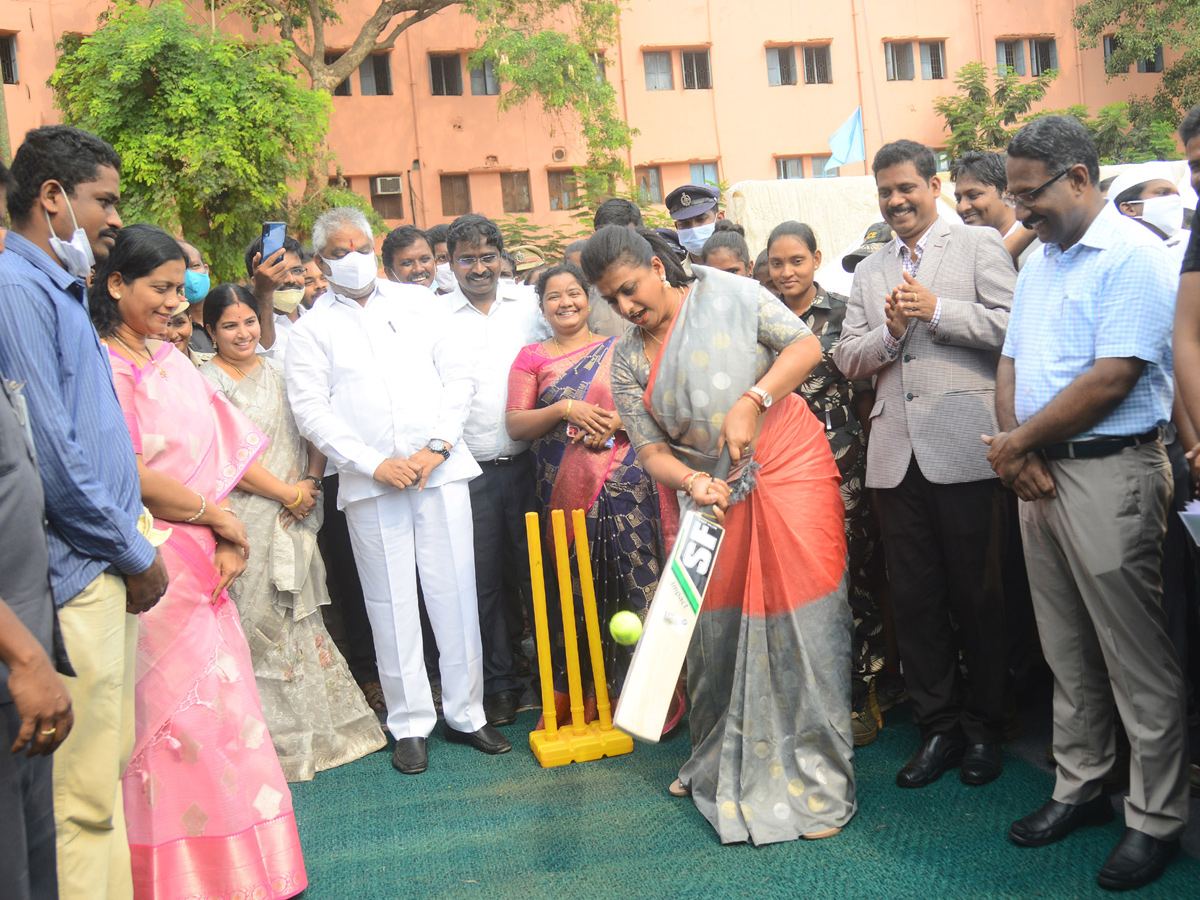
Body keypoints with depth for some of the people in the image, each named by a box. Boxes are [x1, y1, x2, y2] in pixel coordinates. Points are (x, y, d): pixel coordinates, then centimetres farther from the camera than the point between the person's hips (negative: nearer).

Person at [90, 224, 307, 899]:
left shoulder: (171, 359, 13)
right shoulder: (104, 367, -12)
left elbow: (216, 450, 12)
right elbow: (127, 475, -19)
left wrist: (226, 533, -1)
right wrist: (217, 514, -9)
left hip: (202, 562, 8)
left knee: (223, 707, 13)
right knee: (178, 715, -1)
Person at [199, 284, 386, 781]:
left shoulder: (278, 372, 14)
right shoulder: (207, 381, -6)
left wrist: (310, 484, -3)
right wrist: (288, 493, -10)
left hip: (294, 520, 6)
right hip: (246, 523, -6)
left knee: (300, 621, 11)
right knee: (259, 624, -2)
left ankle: (319, 727, 21)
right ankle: (279, 739, 9)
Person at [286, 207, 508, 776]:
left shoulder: (414, 303, 13)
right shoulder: (312, 328, 7)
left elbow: (459, 373, 8)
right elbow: (310, 410, -2)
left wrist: (438, 446, -6)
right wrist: (374, 464, -11)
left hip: (441, 470, 1)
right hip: (369, 482, -1)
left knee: (456, 591, 3)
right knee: (391, 601, 3)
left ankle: (465, 712, 16)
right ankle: (410, 724, 15)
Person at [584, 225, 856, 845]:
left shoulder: (727, 294, -3)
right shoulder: (627, 361, 5)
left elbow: (805, 346, -6)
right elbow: (651, 450, 0)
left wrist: (749, 403, -19)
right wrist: (691, 481, -21)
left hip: (788, 466, -4)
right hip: (713, 494, 4)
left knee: (800, 618, -5)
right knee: (714, 626, 8)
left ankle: (818, 781, 6)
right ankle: (720, 764, 29)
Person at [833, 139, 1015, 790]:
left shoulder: (979, 246, 4)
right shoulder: (869, 271, 19)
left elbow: (1013, 325, -8)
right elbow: (847, 359, 13)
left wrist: (937, 310, -12)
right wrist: (889, 329, -5)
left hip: (965, 449, -4)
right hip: (897, 455, 5)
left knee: (977, 595, 5)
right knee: (914, 599, 8)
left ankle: (983, 729, 20)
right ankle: (937, 727, 21)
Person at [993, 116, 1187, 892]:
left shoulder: (1133, 255, -12)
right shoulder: (1039, 262, 15)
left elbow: (1114, 377, -19)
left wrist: (1019, 442, -12)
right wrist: (1013, 445, -4)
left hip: (1110, 472, -8)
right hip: (1039, 472, 8)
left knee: (1137, 659, 1)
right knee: (1067, 649, 16)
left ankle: (1157, 820, 14)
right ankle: (1080, 788, 30)